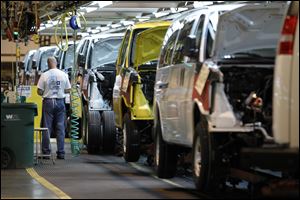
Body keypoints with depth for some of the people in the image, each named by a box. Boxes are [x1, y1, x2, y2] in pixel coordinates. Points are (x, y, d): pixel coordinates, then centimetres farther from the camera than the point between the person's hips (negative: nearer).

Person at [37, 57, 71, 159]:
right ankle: (61, 152, 4)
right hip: (60, 102, 2)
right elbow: (68, 90, 4)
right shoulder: (64, 75, -1)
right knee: (60, 128, 6)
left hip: (48, 102, -2)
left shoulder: (44, 75, -7)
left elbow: (39, 91, -6)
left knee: (47, 128, 4)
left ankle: (46, 152, 4)